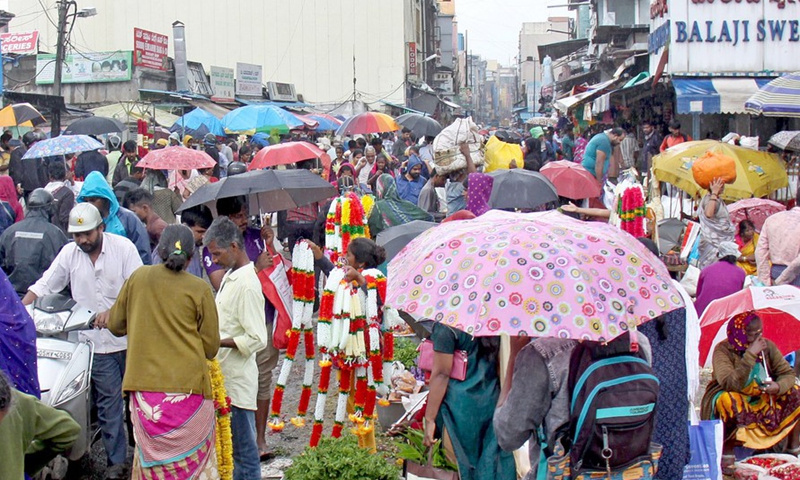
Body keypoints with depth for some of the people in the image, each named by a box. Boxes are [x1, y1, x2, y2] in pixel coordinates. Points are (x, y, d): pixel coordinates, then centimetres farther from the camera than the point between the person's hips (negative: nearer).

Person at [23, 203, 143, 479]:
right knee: (108, 402, 5)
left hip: (130, 338, -1)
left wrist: (113, 312, -25)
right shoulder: (69, 253, 2)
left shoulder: (123, 247, -6)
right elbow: (43, 287, 5)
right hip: (97, 342, 2)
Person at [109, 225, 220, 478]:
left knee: (150, 458, 10)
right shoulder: (199, 289, -2)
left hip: (144, 386, 2)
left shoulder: (138, 278, 4)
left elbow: (115, 325, 14)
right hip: (187, 387, -2)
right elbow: (211, 348, 2)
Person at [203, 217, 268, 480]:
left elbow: (257, 340, -21)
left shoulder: (247, 285, -18)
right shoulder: (230, 276, 11)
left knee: (244, 449, -1)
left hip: (238, 379, -10)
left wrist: (216, 341, -20)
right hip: (224, 375, 10)